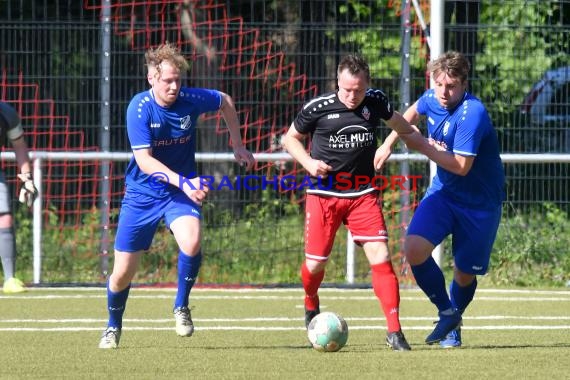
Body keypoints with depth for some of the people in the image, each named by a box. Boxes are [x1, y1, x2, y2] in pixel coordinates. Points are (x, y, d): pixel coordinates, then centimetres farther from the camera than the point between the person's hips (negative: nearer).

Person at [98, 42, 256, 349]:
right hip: (142, 193, -1)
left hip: (181, 191, 1)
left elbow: (225, 102, 11)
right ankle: (113, 327, 33)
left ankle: (181, 307, -5)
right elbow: (144, 160, -27)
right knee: (122, 273, 3)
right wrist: (183, 181, -37)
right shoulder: (140, 107, -20)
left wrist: (238, 145, 15)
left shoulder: (190, 100, -12)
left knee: (191, 242, -31)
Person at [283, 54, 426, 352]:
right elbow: (291, 138, 5)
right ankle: (311, 306, 37)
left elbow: (403, 128, 17)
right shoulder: (318, 108, -10)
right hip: (323, 195, -1)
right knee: (315, 263, 1)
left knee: (380, 257, -13)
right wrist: (308, 162, -12)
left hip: (363, 194, 1)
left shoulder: (375, 102, -3)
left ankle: (394, 332, -10)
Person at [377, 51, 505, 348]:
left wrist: (423, 147, -21)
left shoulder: (472, 113, -26)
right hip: (442, 192, 5)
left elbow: (461, 166, -29)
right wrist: (389, 142, 20)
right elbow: (413, 112, 23)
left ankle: (454, 326, 37)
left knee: (465, 273, 5)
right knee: (414, 250, -19)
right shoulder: (432, 99, -4)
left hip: (480, 201, -5)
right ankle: (446, 312, 3)